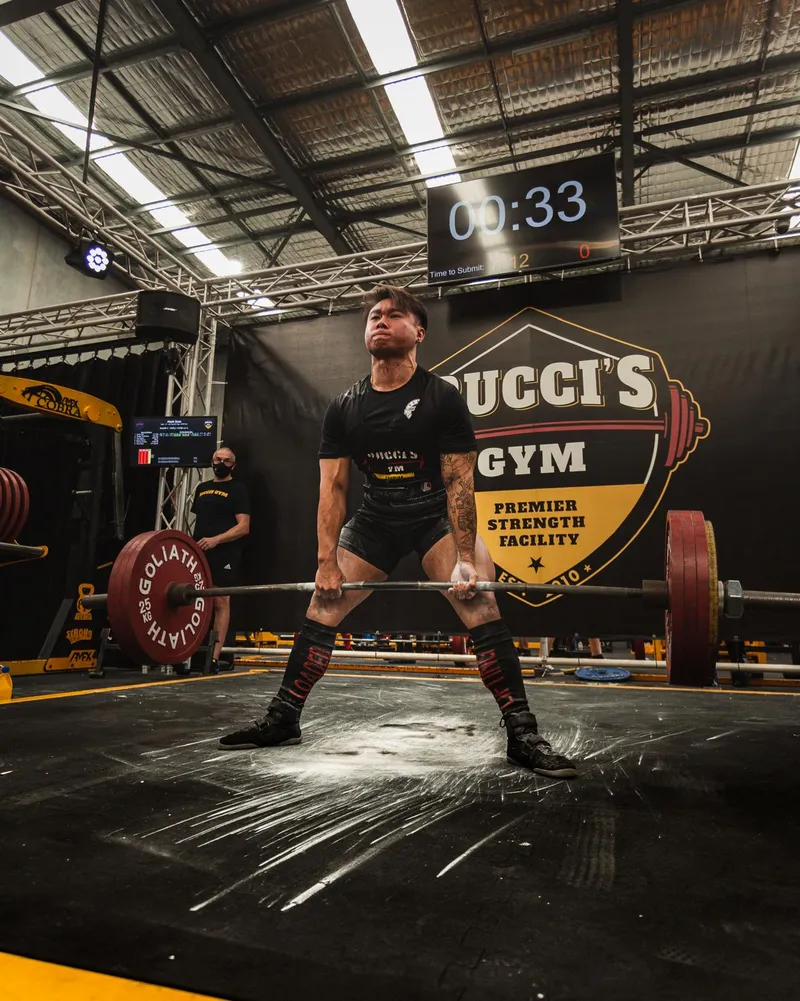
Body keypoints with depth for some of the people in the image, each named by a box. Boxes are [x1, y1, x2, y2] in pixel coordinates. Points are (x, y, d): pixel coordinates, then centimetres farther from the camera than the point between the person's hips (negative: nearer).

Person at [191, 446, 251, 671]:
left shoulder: (238, 490, 0)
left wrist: (215, 540, -19)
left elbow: (244, 527, -9)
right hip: (199, 552, 6)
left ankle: (214, 658, -6)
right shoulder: (202, 488, 19)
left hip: (224, 554, -6)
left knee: (220, 602, -6)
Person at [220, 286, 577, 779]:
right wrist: (327, 563, -10)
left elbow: (459, 483, -17)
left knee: (481, 605, -23)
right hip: (376, 519, 4)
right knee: (321, 610, -1)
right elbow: (333, 488, -5)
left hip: (437, 516, -3)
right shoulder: (344, 407, -5)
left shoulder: (442, 397, -15)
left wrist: (465, 560, -23)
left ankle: (523, 732, -12)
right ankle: (282, 718, 15)